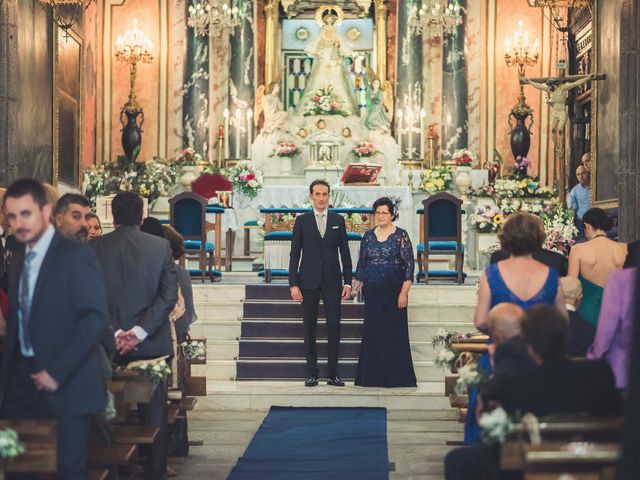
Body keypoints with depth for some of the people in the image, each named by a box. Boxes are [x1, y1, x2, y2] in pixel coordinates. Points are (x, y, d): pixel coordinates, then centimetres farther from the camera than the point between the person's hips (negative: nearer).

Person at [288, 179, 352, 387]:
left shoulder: (338, 220, 7)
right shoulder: (302, 221, 3)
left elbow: (345, 253, 7)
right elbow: (294, 254, 1)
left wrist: (348, 282, 1)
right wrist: (293, 284, -6)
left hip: (332, 281, 1)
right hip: (309, 281, -1)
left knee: (334, 326, -3)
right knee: (310, 328, 3)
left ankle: (332, 373, 4)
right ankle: (312, 373, 10)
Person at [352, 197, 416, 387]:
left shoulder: (401, 236, -3)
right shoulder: (368, 236, 9)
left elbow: (409, 265, -7)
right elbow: (361, 263, 14)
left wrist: (404, 292, -13)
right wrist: (355, 287, 7)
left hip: (393, 291, -4)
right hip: (372, 292, 4)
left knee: (394, 332, -1)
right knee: (372, 332, 4)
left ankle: (395, 377, 8)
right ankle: (373, 376, 12)